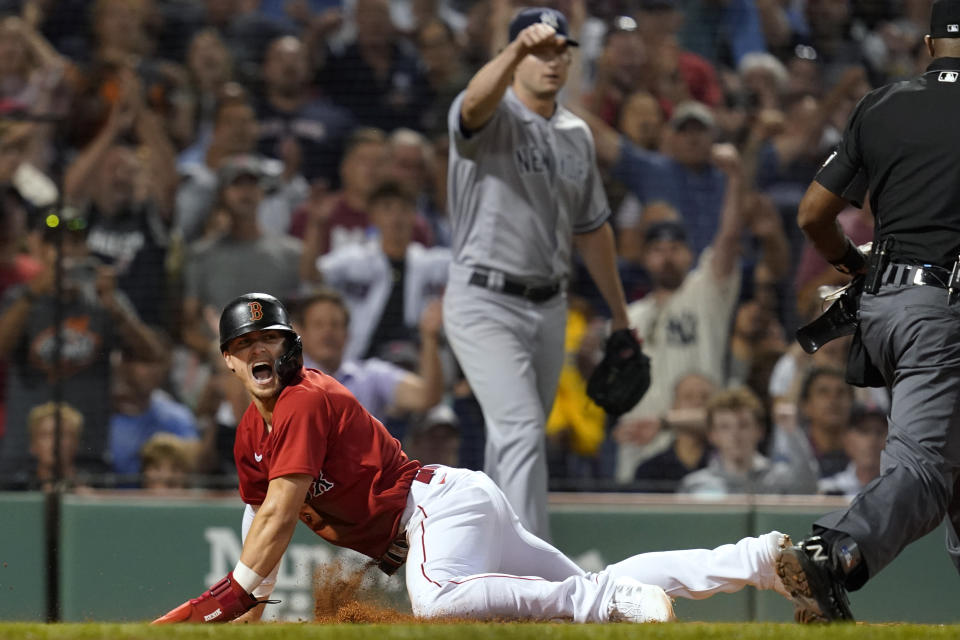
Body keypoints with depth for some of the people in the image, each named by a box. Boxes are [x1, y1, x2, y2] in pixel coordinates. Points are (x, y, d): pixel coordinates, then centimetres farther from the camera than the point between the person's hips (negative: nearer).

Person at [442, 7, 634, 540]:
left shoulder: (576, 135, 12)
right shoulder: (493, 118, -10)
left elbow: (592, 229, 21)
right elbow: (476, 102, -37)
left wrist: (620, 315, 24)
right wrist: (517, 50, -57)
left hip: (549, 307, 7)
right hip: (485, 303, -7)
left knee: (517, 439, 15)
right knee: (522, 433, -19)